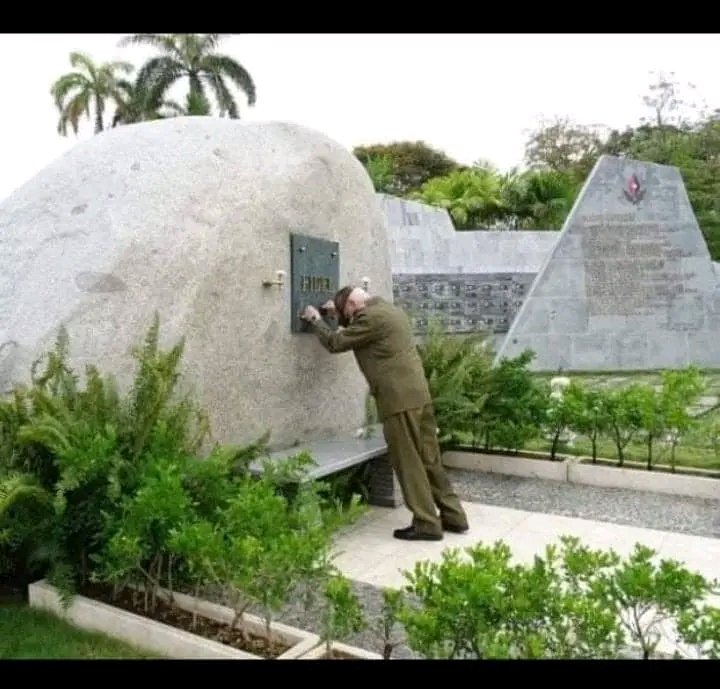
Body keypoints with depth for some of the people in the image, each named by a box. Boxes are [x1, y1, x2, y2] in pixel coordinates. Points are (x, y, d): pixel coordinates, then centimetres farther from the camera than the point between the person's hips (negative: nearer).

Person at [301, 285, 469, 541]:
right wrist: (338, 315, 27)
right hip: (418, 394, 10)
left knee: (408, 463, -1)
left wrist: (316, 320, 10)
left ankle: (427, 524, 6)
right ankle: (453, 516, 19)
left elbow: (336, 343, -5)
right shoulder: (388, 309, 19)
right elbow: (356, 331, 36)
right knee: (429, 458, 13)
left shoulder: (371, 316, -11)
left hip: (399, 399, -10)